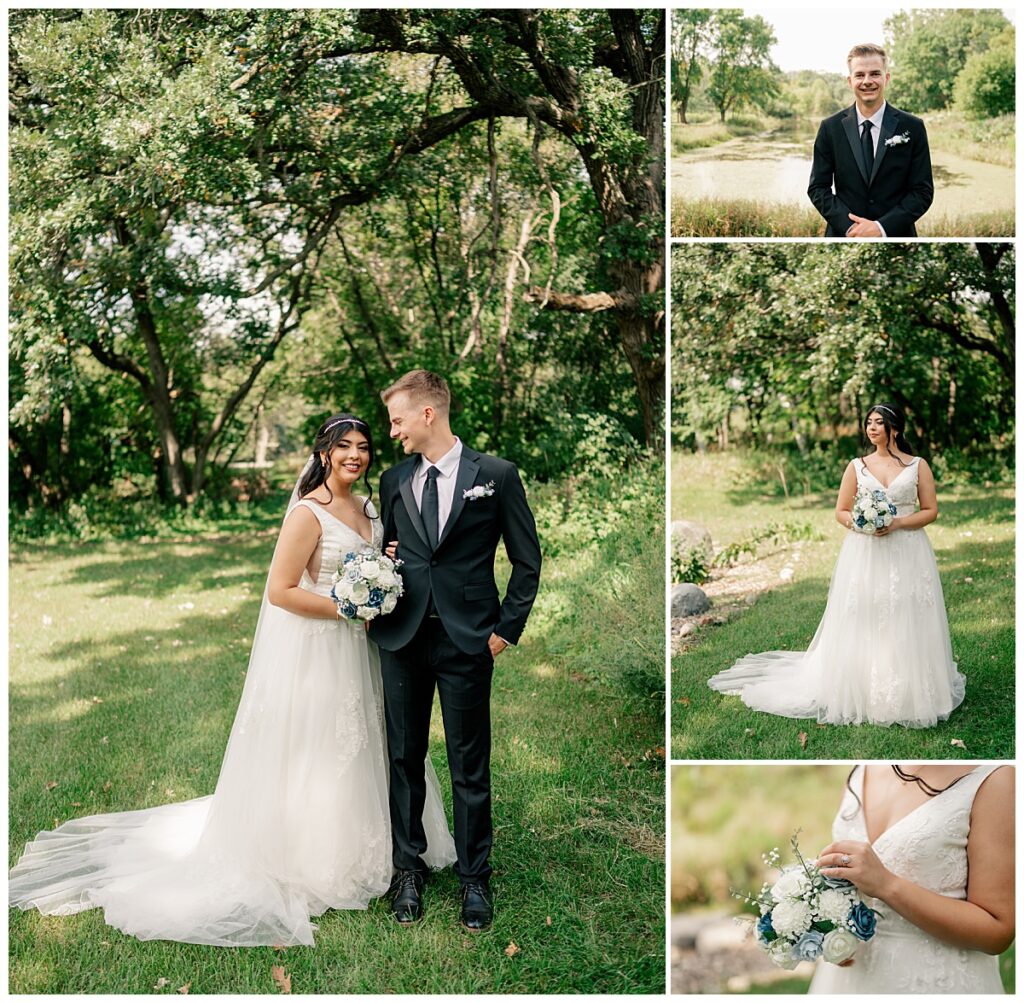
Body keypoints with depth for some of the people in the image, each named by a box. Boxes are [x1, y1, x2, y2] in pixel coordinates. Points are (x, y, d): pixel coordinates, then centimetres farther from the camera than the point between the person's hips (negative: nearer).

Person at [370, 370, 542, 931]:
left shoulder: (496, 475, -2)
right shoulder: (393, 481, 9)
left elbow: (528, 560, 1)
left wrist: (507, 628, -3)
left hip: (466, 639, -3)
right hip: (402, 637, 4)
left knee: (470, 766, 5)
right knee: (404, 758, 11)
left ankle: (474, 878, 20)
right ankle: (409, 870, 27)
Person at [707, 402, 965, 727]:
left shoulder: (918, 465, 5)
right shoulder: (857, 466, 8)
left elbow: (931, 511, 2)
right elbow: (840, 512, 8)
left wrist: (898, 523, -13)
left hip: (907, 555, -1)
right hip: (865, 554, 1)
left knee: (904, 626, -1)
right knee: (862, 625, 1)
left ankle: (908, 695, 13)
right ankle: (861, 691, 12)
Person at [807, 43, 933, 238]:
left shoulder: (912, 128, 0)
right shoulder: (830, 128, 2)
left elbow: (923, 191, -2)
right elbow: (817, 187, 1)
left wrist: (882, 227, -15)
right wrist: (849, 227, -14)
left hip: (895, 237, 0)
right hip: (844, 236, 0)